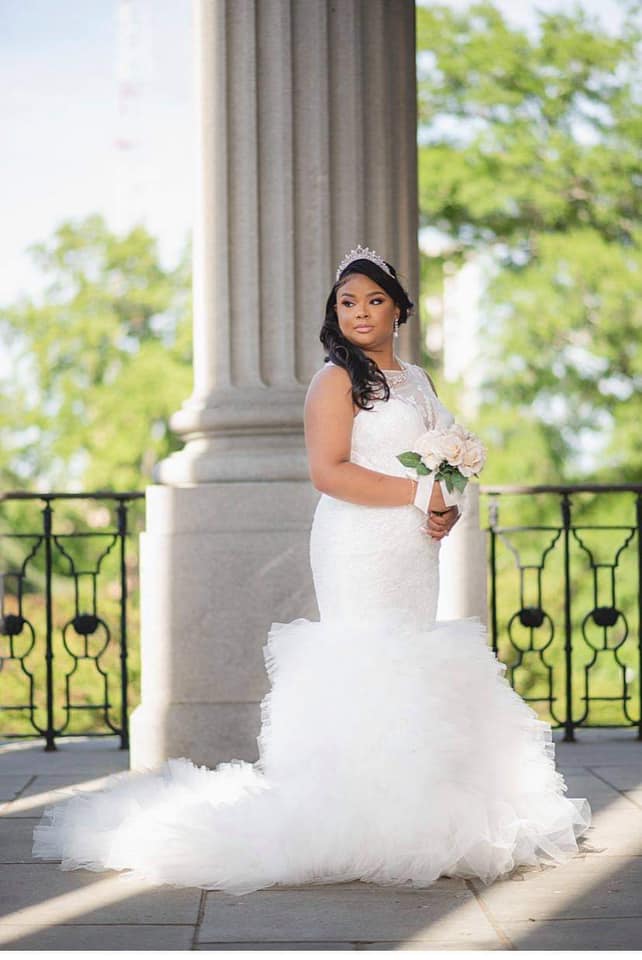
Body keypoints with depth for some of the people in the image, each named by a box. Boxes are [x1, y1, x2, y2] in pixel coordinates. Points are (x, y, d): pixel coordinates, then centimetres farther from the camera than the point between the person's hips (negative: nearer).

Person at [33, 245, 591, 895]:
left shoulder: (416, 380, 18)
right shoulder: (337, 380, -6)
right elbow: (329, 472, -17)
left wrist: (449, 509, 1)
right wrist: (421, 493, -17)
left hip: (413, 550, 8)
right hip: (360, 549, -8)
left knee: (416, 679, 6)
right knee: (366, 676, -12)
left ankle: (411, 821, 8)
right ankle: (361, 823, -12)